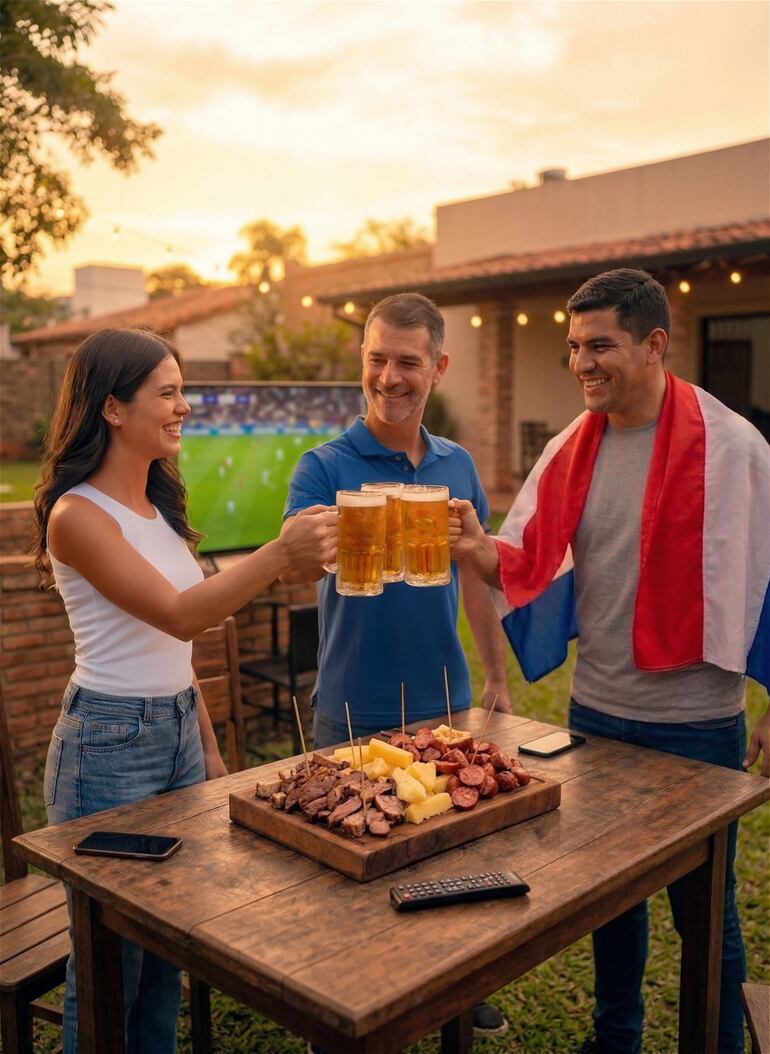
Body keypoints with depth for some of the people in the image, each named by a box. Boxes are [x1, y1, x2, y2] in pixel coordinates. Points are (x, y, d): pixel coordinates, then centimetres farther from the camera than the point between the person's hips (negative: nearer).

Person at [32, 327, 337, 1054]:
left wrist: (207, 746, 15)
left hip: (179, 731, 8)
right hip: (110, 745, -7)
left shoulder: (159, 507, 8)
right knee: (112, 955, 7)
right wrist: (281, 554, -34)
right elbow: (177, 614, -24)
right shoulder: (77, 515, -15)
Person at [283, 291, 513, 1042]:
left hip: (445, 701, 4)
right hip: (353, 711, -4)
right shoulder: (324, 466, -10)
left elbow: (476, 574, 11)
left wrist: (497, 675, 12)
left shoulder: (457, 465, 3)